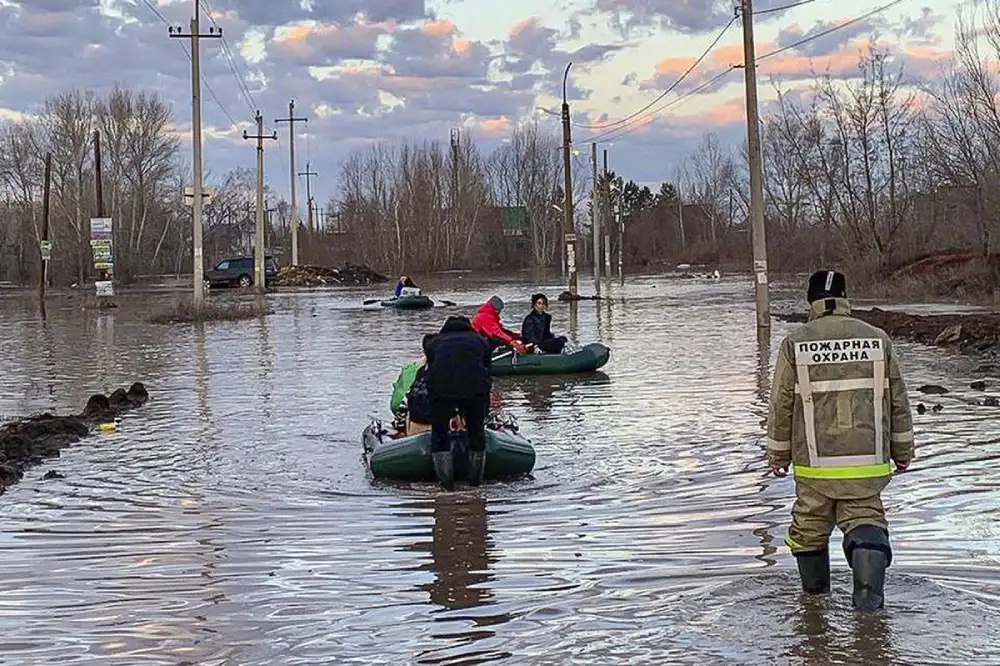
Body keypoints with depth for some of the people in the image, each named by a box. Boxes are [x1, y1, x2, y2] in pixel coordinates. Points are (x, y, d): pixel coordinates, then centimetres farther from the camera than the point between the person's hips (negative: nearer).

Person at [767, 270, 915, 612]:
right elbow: (898, 401, 5)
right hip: (867, 462, 1)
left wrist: (778, 454, 12)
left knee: (809, 526, 18)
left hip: (814, 464, 0)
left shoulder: (794, 344, -5)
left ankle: (815, 593, 34)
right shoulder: (878, 340, -1)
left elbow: (781, 406, -1)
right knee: (865, 520, 10)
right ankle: (869, 592, -15)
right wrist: (903, 450, 17)